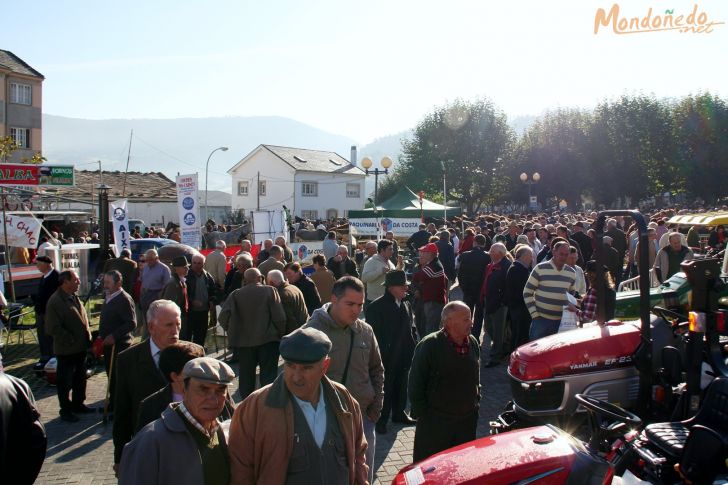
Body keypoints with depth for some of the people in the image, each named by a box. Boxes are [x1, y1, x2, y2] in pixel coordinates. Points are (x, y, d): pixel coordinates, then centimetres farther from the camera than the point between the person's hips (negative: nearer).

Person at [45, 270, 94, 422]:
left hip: (81, 347, 8)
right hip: (66, 350, -8)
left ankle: (78, 404, 34)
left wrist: (87, 338, 8)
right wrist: (72, 341, -18)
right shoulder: (55, 301, -19)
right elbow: (53, 328, -23)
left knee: (80, 378, 19)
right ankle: (65, 410, 21)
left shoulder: (74, 298, 7)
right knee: (65, 381, 7)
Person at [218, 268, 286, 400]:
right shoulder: (270, 291, -7)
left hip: (243, 341, 2)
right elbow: (279, 317, -12)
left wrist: (231, 331, 5)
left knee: (246, 375, 15)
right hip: (268, 340, -2)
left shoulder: (236, 294, -3)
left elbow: (223, 317, -11)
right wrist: (281, 334, 2)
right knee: (268, 375, 5)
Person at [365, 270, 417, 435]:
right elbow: (373, 334, -16)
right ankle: (380, 420, 20)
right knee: (384, 389, 5)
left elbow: (411, 327, 12)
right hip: (386, 359, -6)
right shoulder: (376, 307, -17)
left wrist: (412, 349, 5)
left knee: (401, 386, 19)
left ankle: (399, 413, 38)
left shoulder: (406, 304, 4)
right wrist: (380, 357, -16)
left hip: (403, 357, 7)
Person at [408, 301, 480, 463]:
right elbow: (415, 386, -11)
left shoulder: (473, 343, 2)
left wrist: (476, 404, 13)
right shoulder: (429, 346, -16)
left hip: (467, 421, 6)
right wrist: (423, 415, -10)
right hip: (434, 423, -5)